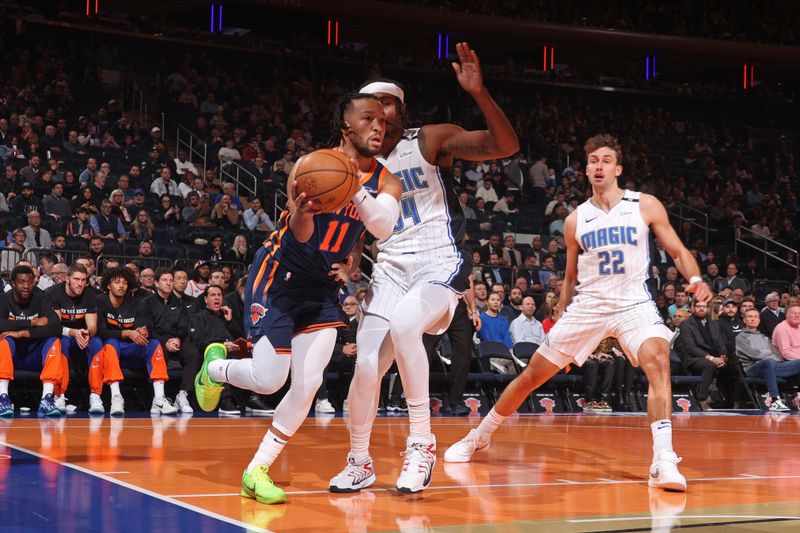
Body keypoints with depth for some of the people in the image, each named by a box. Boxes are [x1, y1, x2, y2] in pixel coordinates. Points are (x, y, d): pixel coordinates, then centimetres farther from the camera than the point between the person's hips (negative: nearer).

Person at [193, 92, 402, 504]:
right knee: (269, 379, -8)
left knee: (307, 385, -5)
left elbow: (383, 228, -23)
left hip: (323, 288, 5)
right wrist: (302, 214, -44)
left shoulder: (385, 182, -3)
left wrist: (354, 186, -38)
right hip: (279, 278, -5)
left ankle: (257, 471, 8)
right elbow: (302, 236, -21)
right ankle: (215, 366, 26)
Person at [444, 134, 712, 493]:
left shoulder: (645, 206, -1)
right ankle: (479, 436, 25)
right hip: (587, 305, 3)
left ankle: (664, 463, -32)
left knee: (658, 361, -31)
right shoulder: (576, 220, 7)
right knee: (532, 374, 5)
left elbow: (678, 251, 2)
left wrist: (695, 279, -18)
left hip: (633, 303, -2)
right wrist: (562, 322, 16)